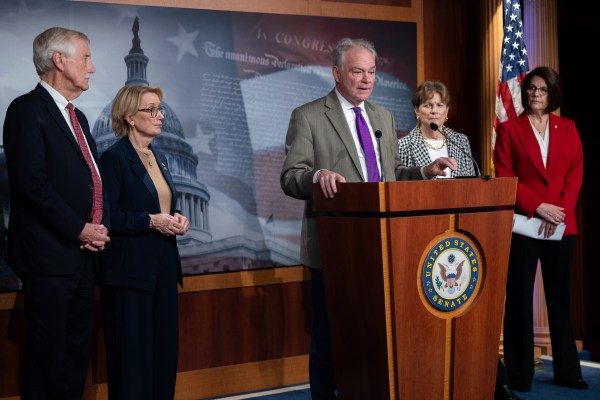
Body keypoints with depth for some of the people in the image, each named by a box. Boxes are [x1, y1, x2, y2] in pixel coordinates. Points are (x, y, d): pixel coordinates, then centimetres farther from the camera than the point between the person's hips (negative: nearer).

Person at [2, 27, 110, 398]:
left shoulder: (78, 117, 18)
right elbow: (31, 182, -19)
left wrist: (100, 226, 3)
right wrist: (79, 229, -15)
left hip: (84, 253, 8)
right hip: (50, 255, -8)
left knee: (78, 347, 13)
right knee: (48, 352, -2)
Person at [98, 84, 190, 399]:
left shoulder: (159, 157, 15)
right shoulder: (114, 158, -9)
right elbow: (108, 216, -17)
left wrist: (177, 220, 5)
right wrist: (151, 221, -20)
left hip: (163, 266, 8)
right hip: (130, 270, -8)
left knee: (165, 347, 10)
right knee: (133, 352, -1)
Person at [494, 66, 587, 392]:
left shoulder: (567, 128, 11)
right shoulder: (509, 129, 2)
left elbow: (576, 172, 5)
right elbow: (504, 178, -4)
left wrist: (561, 209, -9)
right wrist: (538, 207, -13)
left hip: (561, 225, 3)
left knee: (560, 297, 8)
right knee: (519, 297, 1)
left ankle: (566, 370, 17)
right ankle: (519, 374, 8)